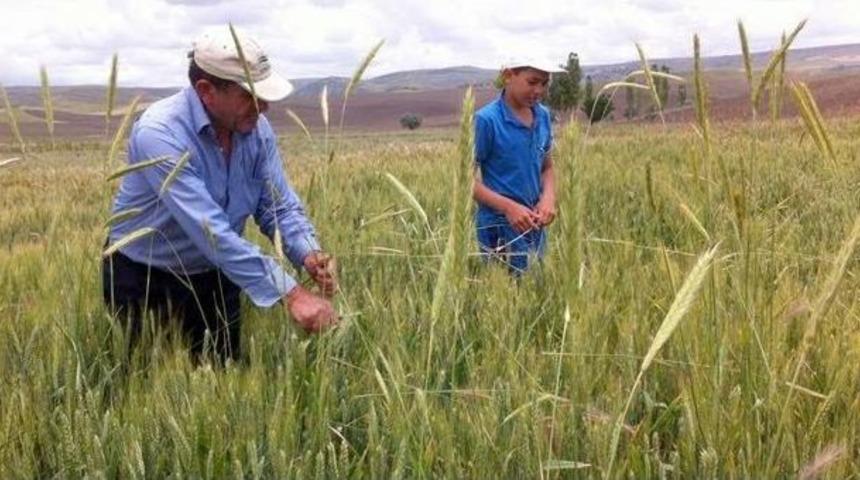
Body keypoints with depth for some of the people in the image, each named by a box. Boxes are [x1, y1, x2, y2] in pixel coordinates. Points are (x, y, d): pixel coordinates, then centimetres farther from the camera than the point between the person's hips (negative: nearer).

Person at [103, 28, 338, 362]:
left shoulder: (257, 129, -11)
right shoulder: (160, 134, -31)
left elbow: (281, 207, -5)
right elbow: (211, 232, -38)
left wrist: (309, 255, -27)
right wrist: (289, 294, -41)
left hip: (216, 278, 5)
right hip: (145, 280, -5)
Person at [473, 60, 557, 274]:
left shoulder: (543, 116, 5)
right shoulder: (487, 120, -13)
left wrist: (548, 198, -6)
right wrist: (508, 207, -22)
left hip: (535, 224, 6)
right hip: (500, 227, -6)